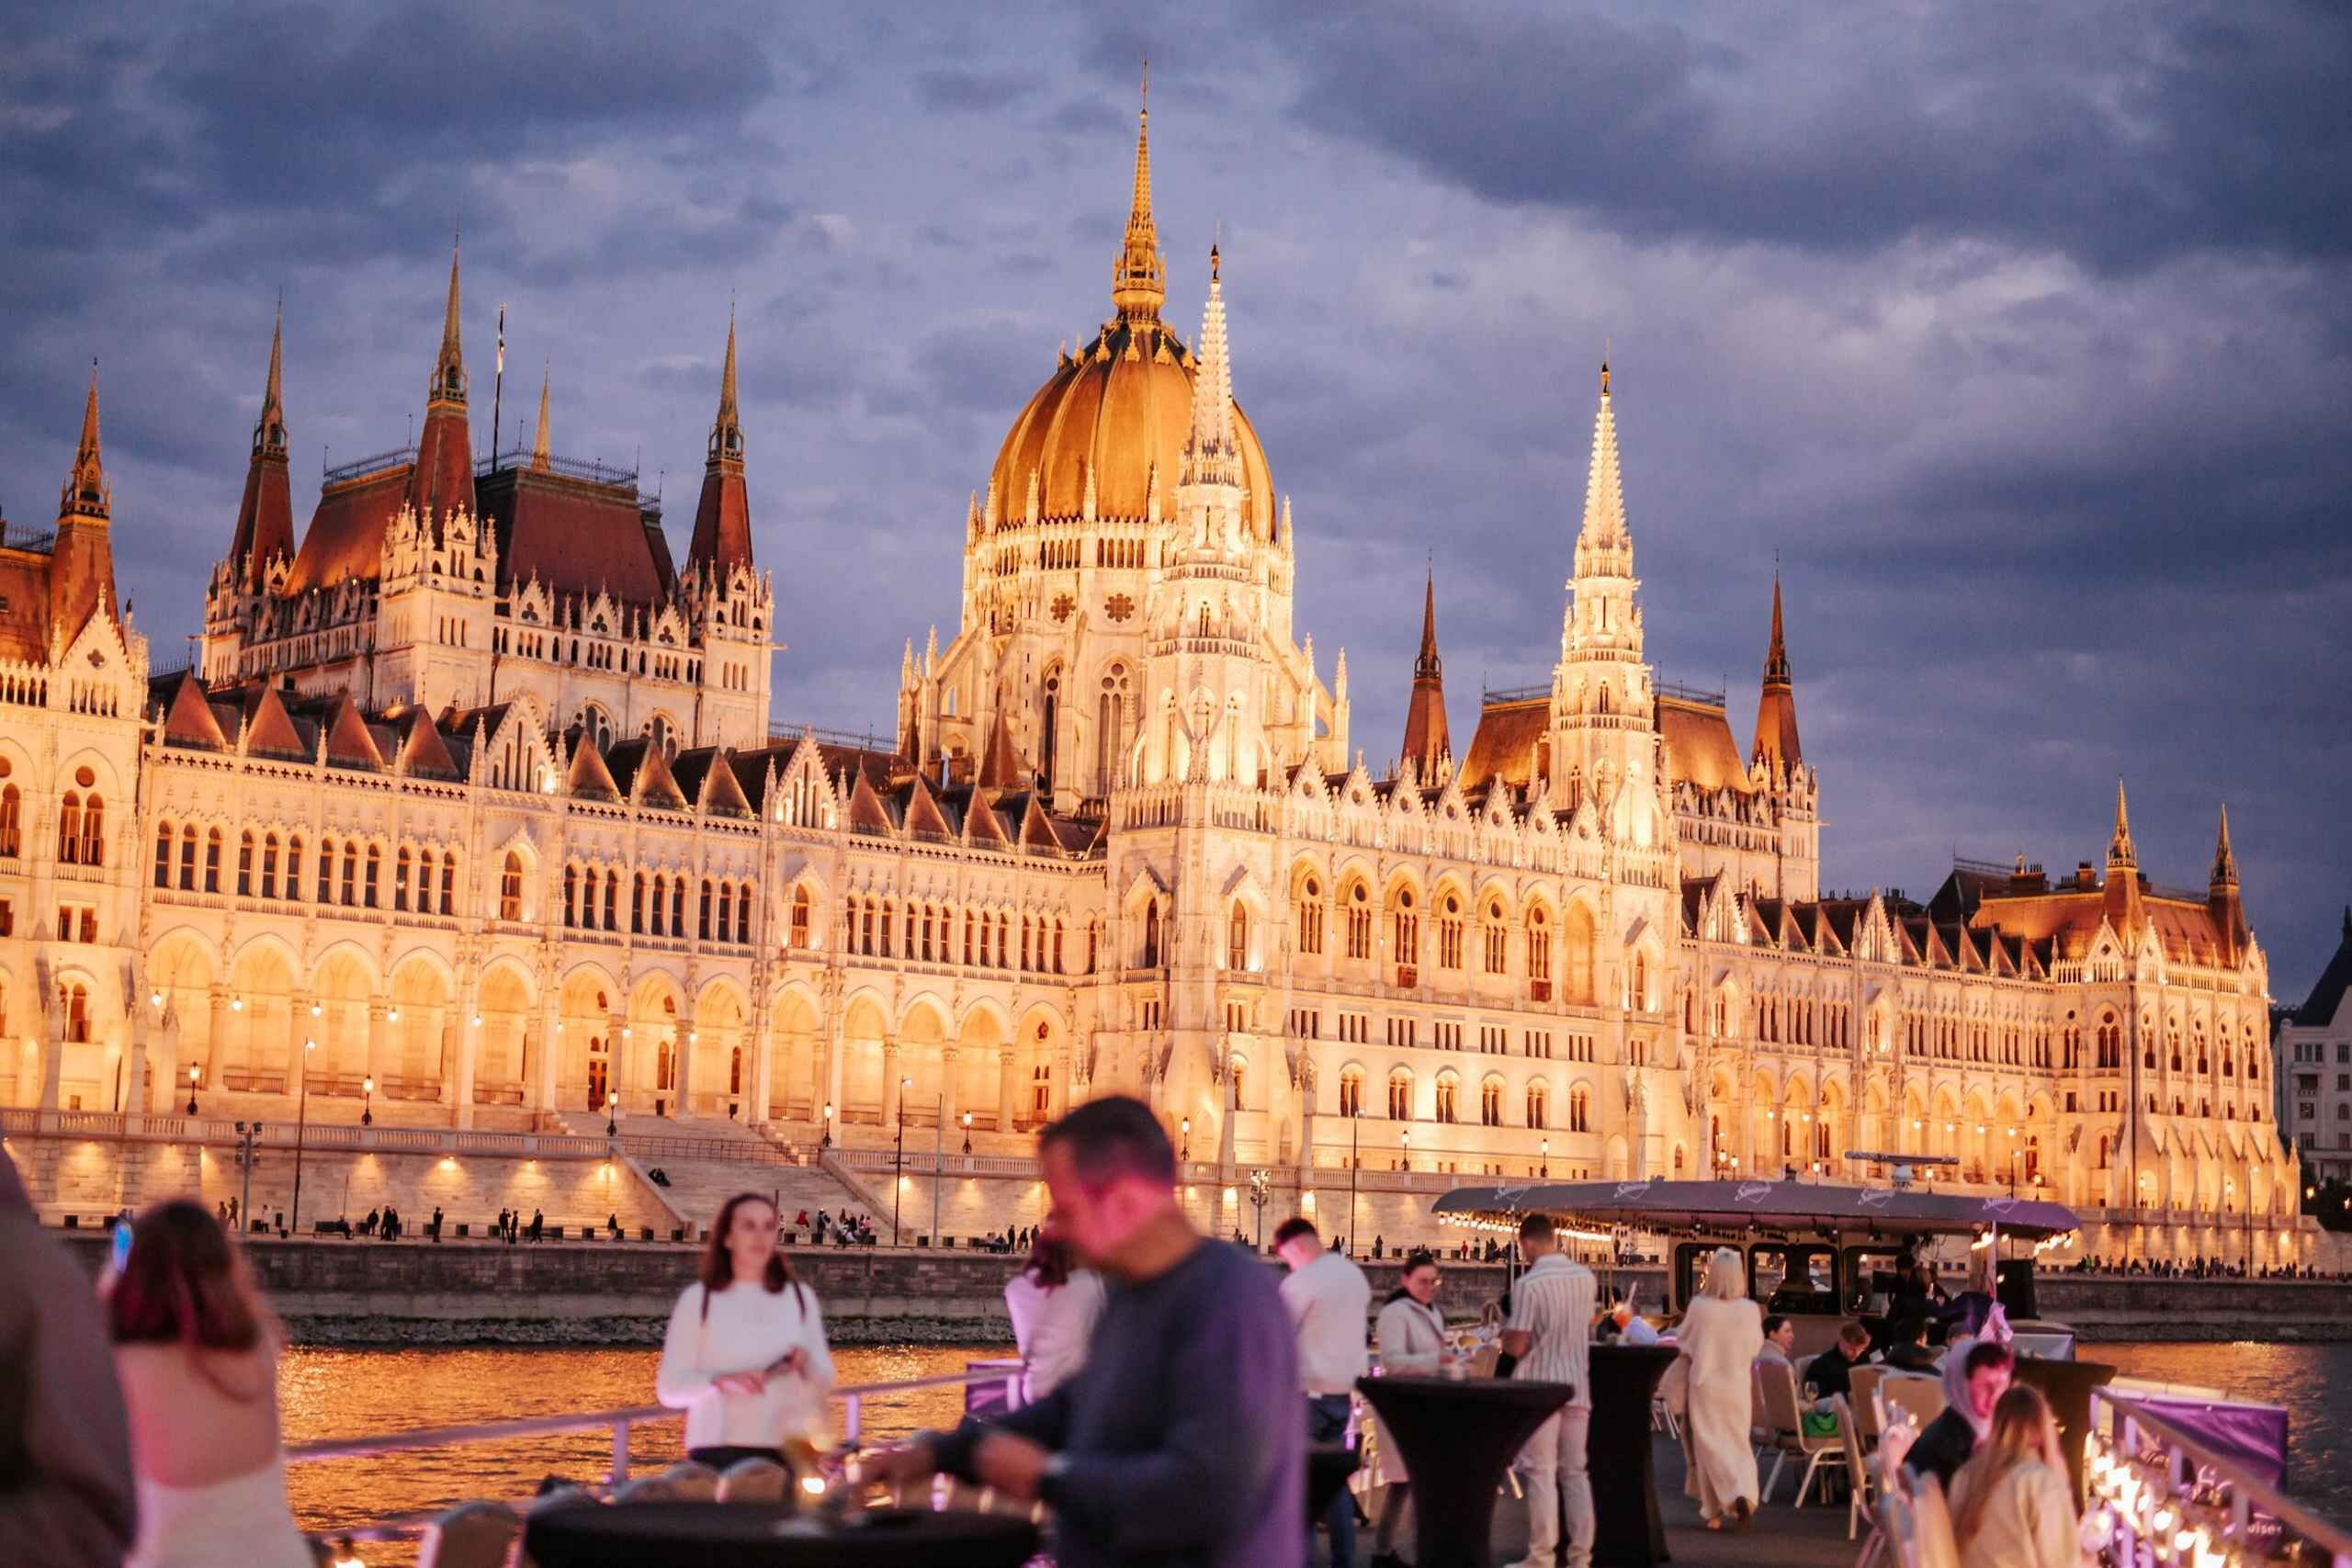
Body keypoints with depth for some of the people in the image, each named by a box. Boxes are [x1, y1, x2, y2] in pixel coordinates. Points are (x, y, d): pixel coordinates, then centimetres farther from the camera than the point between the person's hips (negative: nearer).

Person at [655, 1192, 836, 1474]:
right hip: (717, 1451, -2)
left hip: (786, 1451, 2)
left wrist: (805, 1364, -7)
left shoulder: (799, 1297, 13)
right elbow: (669, 1388, 2)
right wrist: (721, 1382, -16)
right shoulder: (698, 1300, 5)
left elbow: (824, 1384, 15)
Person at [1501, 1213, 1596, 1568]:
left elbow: (1516, 1346, -14)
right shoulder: (1586, 1278, 4)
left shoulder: (1529, 1284, -15)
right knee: (1575, 1472, 11)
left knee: (1541, 1474, 0)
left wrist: (1505, 1334, 6)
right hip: (1577, 1385, 5)